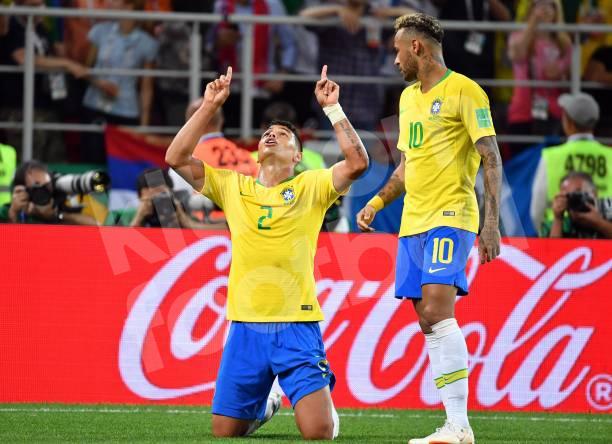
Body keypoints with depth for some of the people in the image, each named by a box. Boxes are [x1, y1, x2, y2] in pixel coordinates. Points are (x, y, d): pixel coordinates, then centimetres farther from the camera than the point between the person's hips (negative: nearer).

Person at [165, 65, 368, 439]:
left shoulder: (311, 186, 5)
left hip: (298, 326, -3)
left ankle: (322, 390, 23)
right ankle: (265, 404, 36)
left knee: (319, 432, -13)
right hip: (246, 327, 3)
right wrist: (210, 107, 1)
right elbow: (177, 158, 4)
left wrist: (332, 107, -9)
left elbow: (357, 162, -10)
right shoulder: (233, 186, 11)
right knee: (225, 432, 3)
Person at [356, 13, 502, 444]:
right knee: (427, 320, 2)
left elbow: (492, 160, -10)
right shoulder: (409, 97, 19)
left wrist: (492, 223, -17)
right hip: (413, 221, 8)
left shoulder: (464, 92, -6)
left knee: (437, 310, -20)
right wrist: (377, 203, 17)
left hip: (450, 217, -8)